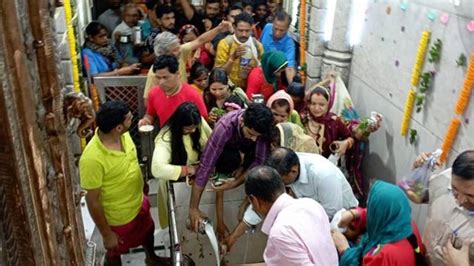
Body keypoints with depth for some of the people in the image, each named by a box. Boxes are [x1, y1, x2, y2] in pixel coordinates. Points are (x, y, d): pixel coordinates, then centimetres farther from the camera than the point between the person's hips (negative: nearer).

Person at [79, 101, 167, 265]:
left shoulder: (123, 134, -16)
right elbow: (92, 201, -26)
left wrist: (143, 184, 19)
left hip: (139, 202, 7)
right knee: (115, 251, 22)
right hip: (117, 217, -7)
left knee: (147, 231, 33)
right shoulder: (92, 159, -37)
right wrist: (106, 234, -17)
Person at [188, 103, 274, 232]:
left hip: (249, 149, 1)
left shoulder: (262, 126, -35)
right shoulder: (225, 127, -41)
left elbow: (260, 160, -30)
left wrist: (236, 182, -41)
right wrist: (193, 207, -41)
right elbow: (206, 165, -41)